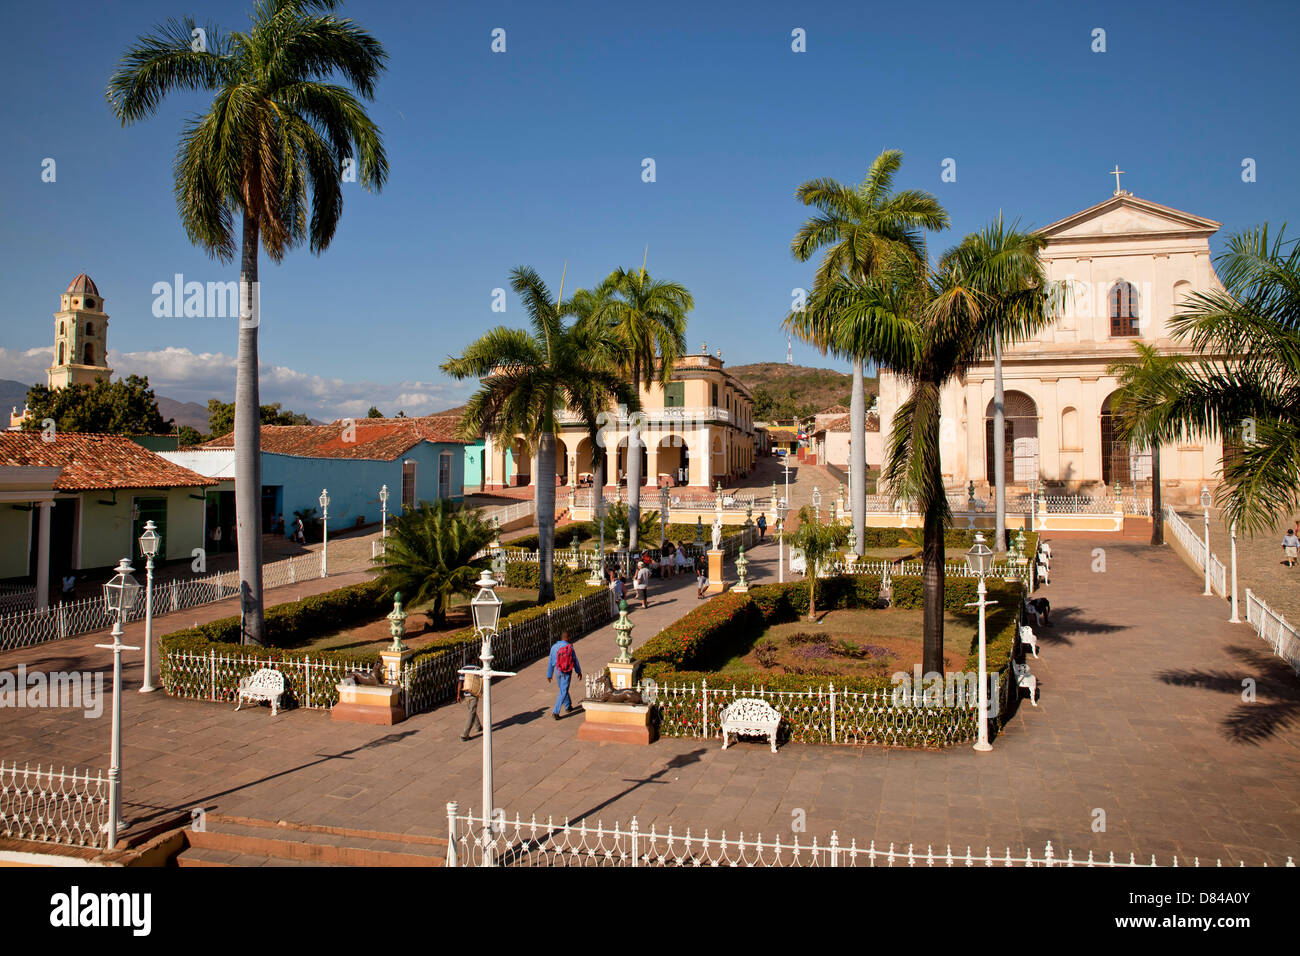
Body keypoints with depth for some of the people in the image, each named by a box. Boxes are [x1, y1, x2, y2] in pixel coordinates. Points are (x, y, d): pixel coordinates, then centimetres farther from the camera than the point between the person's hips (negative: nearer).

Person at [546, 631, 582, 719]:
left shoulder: (554, 647, -8)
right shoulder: (570, 647, -12)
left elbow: (550, 662, -3)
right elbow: (575, 661, -2)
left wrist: (549, 675, 6)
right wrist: (579, 672, 12)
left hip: (558, 671, 3)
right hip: (567, 672, -3)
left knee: (563, 689, 25)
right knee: (563, 692, 0)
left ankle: (568, 706, 40)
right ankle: (555, 712, -8)